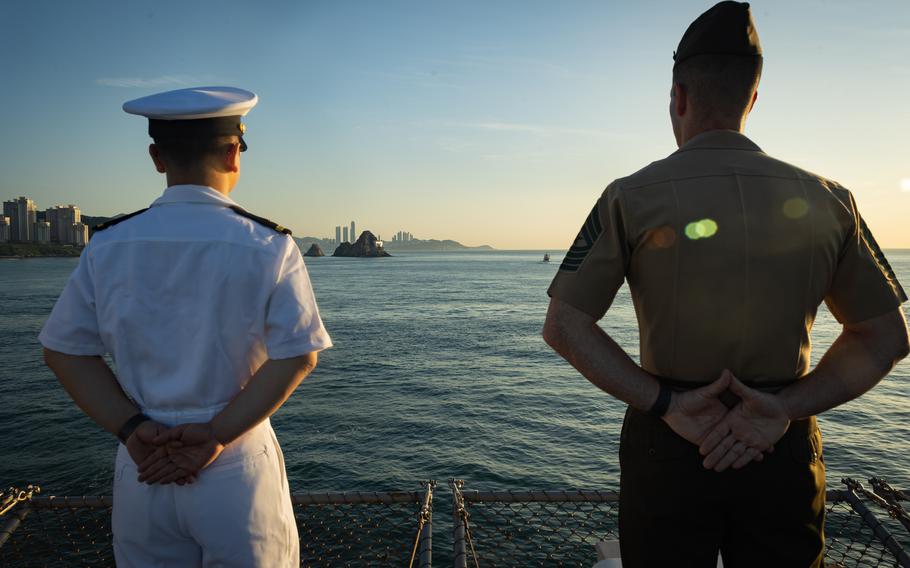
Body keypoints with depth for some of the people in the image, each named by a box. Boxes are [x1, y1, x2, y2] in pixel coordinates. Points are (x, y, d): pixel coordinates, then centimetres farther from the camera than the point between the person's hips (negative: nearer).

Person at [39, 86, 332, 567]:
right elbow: (297, 357, -15)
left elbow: (63, 351, 1)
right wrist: (218, 434, -13)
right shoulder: (268, 247, -11)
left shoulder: (107, 246, -1)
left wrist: (133, 429, -6)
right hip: (238, 473, -2)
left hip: (141, 473, 3)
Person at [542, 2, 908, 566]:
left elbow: (564, 327, -12)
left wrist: (666, 404, -13)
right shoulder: (828, 199, -1)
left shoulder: (632, 197, -10)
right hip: (786, 452, 2)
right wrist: (786, 409, -7)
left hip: (666, 442, -1)